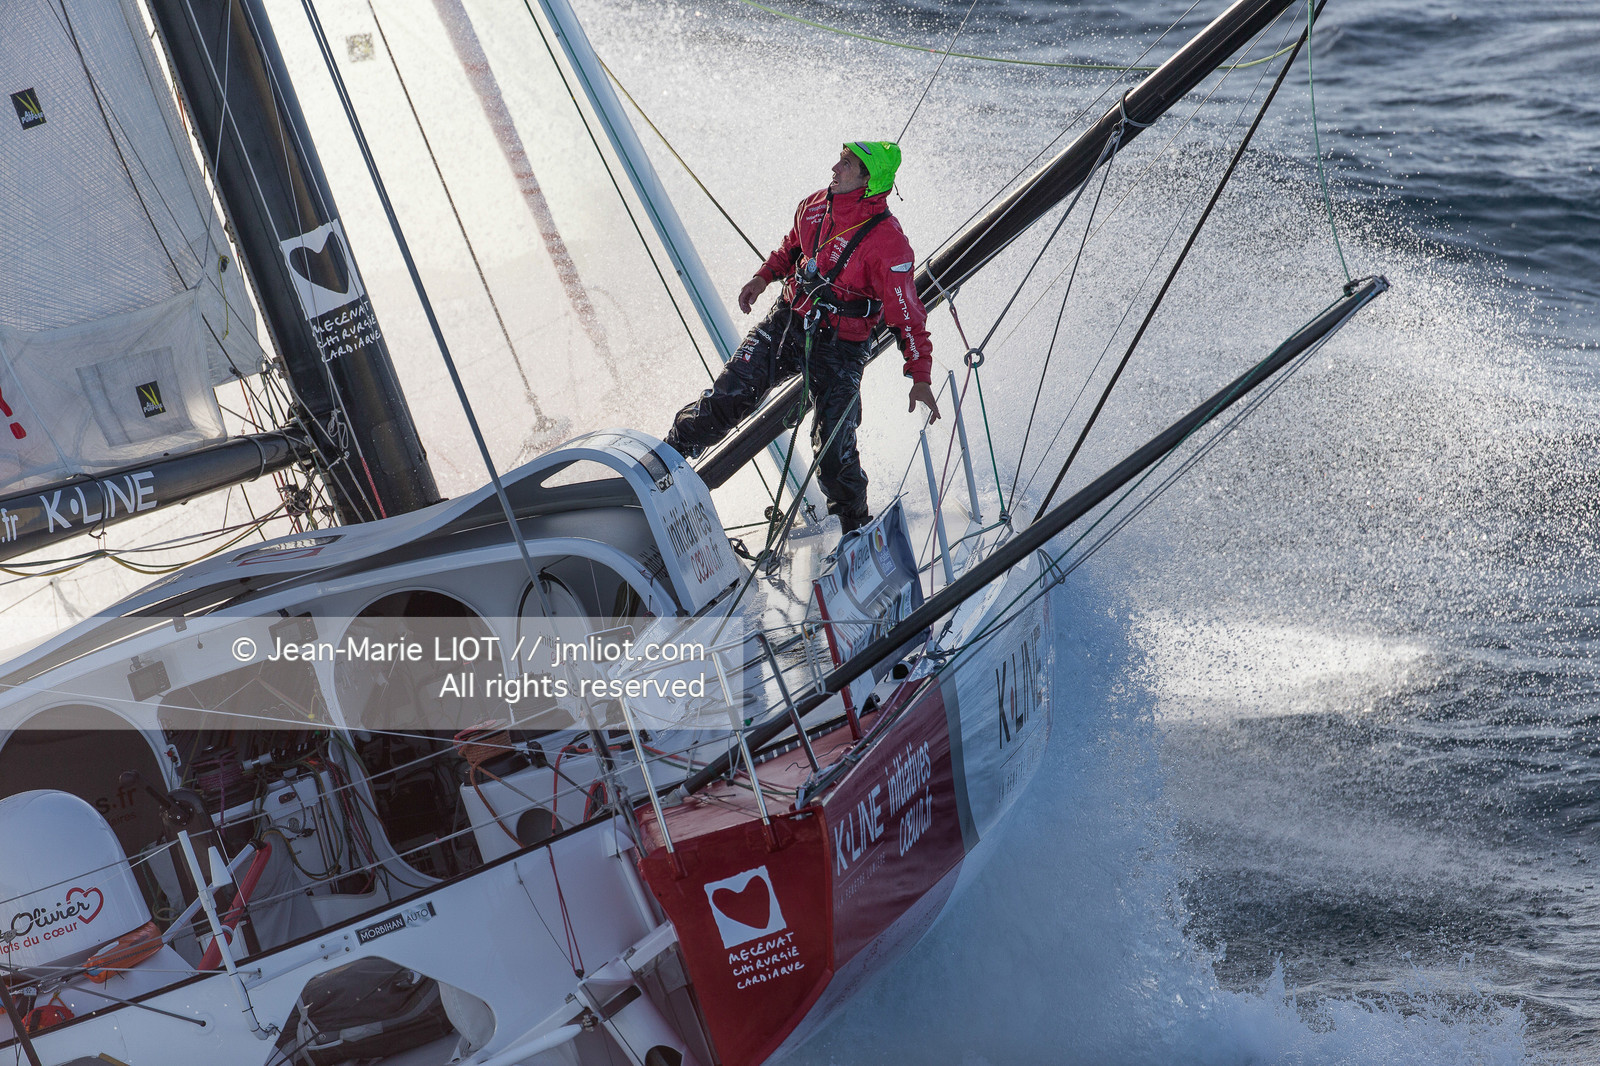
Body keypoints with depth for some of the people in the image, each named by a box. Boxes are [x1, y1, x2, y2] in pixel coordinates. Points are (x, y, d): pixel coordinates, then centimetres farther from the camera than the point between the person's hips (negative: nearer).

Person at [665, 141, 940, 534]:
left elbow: (907, 316, -17)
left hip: (839, 348, -5)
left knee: (834, 449, -5)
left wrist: (920, 377, -19)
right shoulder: (815, 205, -3)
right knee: (730, 392, -4)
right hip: (787, 320, 5)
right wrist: (764, 276, 7)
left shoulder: (888, 243, -22)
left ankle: (857, 527, 18)